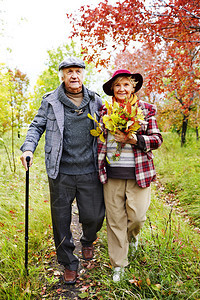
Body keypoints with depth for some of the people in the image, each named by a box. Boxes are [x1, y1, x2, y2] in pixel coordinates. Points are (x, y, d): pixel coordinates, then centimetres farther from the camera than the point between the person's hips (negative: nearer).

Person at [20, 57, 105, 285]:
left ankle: (87, 241, 41)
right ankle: (68, 264, 29)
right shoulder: (51, 101, 4)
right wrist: (28, 147, -12)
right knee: (61, 221, 7)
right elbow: (36, 126, 7)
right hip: (61, 172, -1)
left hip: (89, 171, 1)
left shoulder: (95, 101, 9)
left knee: (94, 216, 4)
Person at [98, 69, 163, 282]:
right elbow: (99, 138, 17)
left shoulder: (146, 110, 3)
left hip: (138, 172, -1)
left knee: (137, 215, -1)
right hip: (111, 173, 2)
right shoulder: (104, 111, 9)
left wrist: (133, 140, -16)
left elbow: (157, 139, 0)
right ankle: (118, 265, 23)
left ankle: (132, 235, 38)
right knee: (115, 220, 5)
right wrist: (98, 166, 13)